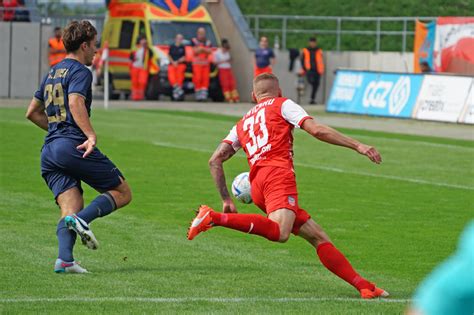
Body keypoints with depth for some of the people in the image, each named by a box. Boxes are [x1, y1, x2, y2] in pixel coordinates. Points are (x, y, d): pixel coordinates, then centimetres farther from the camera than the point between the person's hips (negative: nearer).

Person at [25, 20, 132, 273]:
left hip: (49, 152, 8)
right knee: (122, 193, 2)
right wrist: (91, 136, -30)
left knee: (70, 209, 0)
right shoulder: (80, 72, -2)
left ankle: (64, 259, -24)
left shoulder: (52, 73, 24)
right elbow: (75, 103, -21)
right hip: (74, 146, -8)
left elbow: (32, 113, 30)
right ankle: (83, 219, -22)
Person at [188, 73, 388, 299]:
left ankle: (364, 286, 3)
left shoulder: (242, 123, 31)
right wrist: (358, 146, 2)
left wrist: (226, 199, 22)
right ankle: (213, 218, -38)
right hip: (278, 173, -8)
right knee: (279, 233, -33)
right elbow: (317, 130, 2)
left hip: (256, 184, 8)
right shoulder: (282, 105, 16)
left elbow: (215, 160, 20)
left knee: (318, 237, 9)